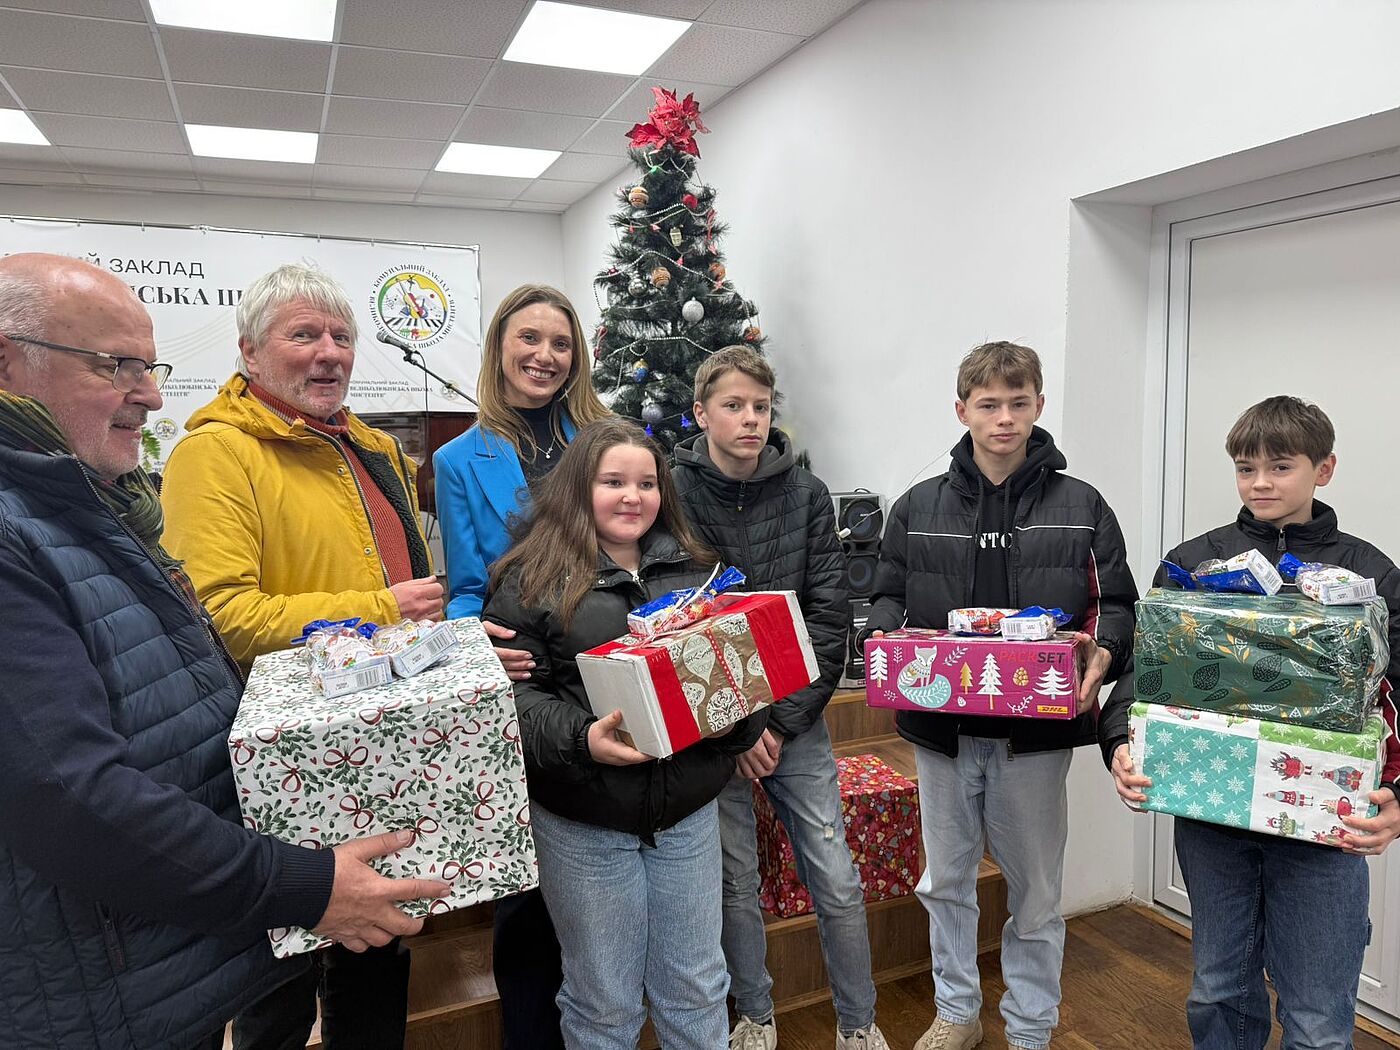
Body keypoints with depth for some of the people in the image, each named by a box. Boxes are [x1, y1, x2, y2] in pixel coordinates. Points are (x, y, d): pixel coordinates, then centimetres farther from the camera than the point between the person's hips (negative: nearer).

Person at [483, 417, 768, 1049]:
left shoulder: (693, 569, 9)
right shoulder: (532, 580, -6)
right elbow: (515, 691, -10)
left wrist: (738, 714, -6)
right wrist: (581, 738, -25)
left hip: (689, 811, 4)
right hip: (585, 822, -3)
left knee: (697, 993, 18)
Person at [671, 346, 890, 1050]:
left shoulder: (807, 495, -1)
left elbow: (828, 617, -3)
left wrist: (782, 721, -9)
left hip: (794, 719, 2)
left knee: (837, 880, 7)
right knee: (735, 880, 12)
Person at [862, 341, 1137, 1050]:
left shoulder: (1081, 507, 1)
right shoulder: (918, 507, 3)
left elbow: (1117, 604, 3)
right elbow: (888, 596, 8)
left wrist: (1102, 655, -17)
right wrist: (885, 639, -12)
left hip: (1038, 729, -1)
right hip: (941, 725, 2)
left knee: (1036, 888, 13)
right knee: (945, 881, 17)